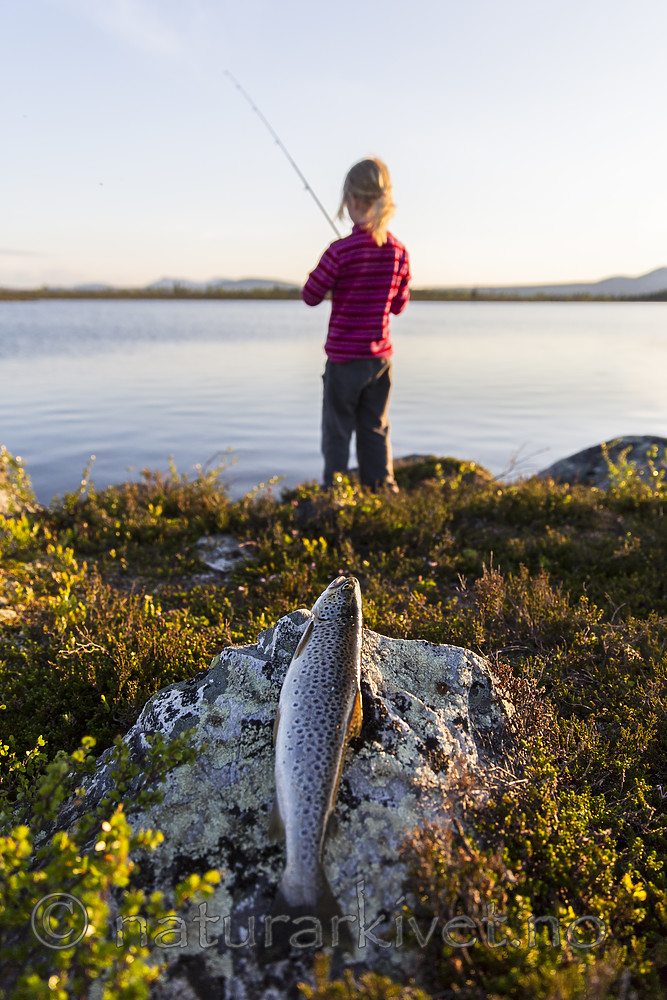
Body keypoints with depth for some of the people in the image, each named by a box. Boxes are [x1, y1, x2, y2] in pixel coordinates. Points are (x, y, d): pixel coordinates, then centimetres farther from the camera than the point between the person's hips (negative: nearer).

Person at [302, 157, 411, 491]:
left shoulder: (341, 251, -15)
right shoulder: (398, 251, 1)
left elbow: (310, 296, -5)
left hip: (345, 357, -5)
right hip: (380, 356, 5)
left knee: (336, 432, 5)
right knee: (375, 430, 14)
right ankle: (383, 490, 19)